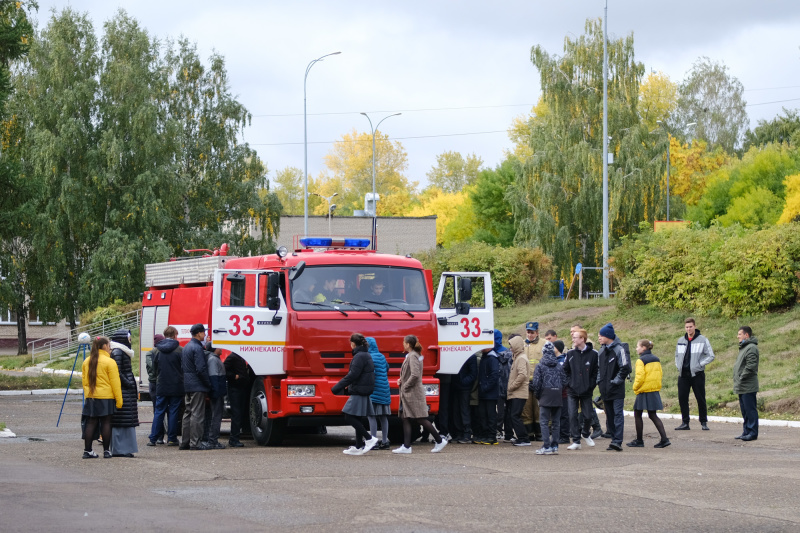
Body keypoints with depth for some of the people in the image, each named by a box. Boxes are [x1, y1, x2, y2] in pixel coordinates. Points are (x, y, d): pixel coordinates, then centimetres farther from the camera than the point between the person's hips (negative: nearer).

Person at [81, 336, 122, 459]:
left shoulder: (86, 362, 8)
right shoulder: (109, 362, -10)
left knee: (91, 423, 6)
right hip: (106, 398, -5)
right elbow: (115, 383, -10)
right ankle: (106, 451, 4)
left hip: (90, 397, 5)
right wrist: (119, 400, -7)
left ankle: (87, 450, 5)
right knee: (106, 423, 2)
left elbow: (85, 380, 15)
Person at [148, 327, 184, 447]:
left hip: (161, 386, 2)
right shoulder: (180, 350, -8)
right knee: (173, 412, 4)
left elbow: (154, 368, 10)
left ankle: (153, 439, 5)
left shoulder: (157, 350, 2)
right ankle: (171, 439, 6)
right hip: (176, 386, -2)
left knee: (158, 412, 7)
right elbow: (184, 368, -6)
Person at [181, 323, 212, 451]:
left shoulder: (186, 347, 15)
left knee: (188, 414, 13)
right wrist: (208, 384, -11)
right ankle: (195, 442, -9)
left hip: (187, 386, 10)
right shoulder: (197, 348, -15)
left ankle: (185, 442, 14)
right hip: (197, 386, -10)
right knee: (197, 414, -7)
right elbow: (201, 369, -19)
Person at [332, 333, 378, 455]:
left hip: (359, 393, -10)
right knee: (356, 419, 12)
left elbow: (352, 375, -22)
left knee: (349, 417, -9)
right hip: (363, 393, 10)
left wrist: (337, 388, -20)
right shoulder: (366, 355, 14)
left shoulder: (360, 356, -16)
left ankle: (369, 438, -12)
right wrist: (350, 385, 28)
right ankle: (359, 447, 13)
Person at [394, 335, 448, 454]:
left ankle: (440, 441, -2)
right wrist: (401, 380, 11)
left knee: (421, 419, -7)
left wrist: (405, 386, -16)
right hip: (408, 395, 10)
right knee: (405, 418, 7)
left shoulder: (412, 356, -15)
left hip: (413, 393, -10)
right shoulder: (411, 356, 15)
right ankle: (406, 446, 5)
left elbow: (415, 375, -25)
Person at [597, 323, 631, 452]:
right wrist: (600, 381, 10)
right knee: (609, 416, 10)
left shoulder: (618, 349, -11)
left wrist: (616, 381, -13)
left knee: (618, 414, -10)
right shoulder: (601, 351, 13)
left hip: (617, 390, -8)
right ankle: (614, 440, 15)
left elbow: (625, 368, -15)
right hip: (605, 390, 8)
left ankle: (617, 441, -16)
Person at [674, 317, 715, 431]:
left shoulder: (702, 340, -3)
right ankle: (685, 423, 9)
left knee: (701, 399, 1)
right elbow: (677, 355, 24)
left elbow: (711, 356, -2)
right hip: (683, 374, 4)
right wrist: (678, 365, 8)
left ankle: (704, 422, 10)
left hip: (697, 374, -4)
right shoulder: (681, 341, 11)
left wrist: (699, 364, -11)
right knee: (682, 398, 2)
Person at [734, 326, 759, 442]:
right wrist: (738, 381, 17)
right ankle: (746, 432, 21)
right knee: (745, 411, 15)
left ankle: (752, 432, -6)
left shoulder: (751, 348, -14)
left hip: (748, 388, -11)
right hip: (742, 387, 11)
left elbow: (751, 366, -22)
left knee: (750, 409, -8)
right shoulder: (743, 347, 20)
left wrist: (742, 377, -18)